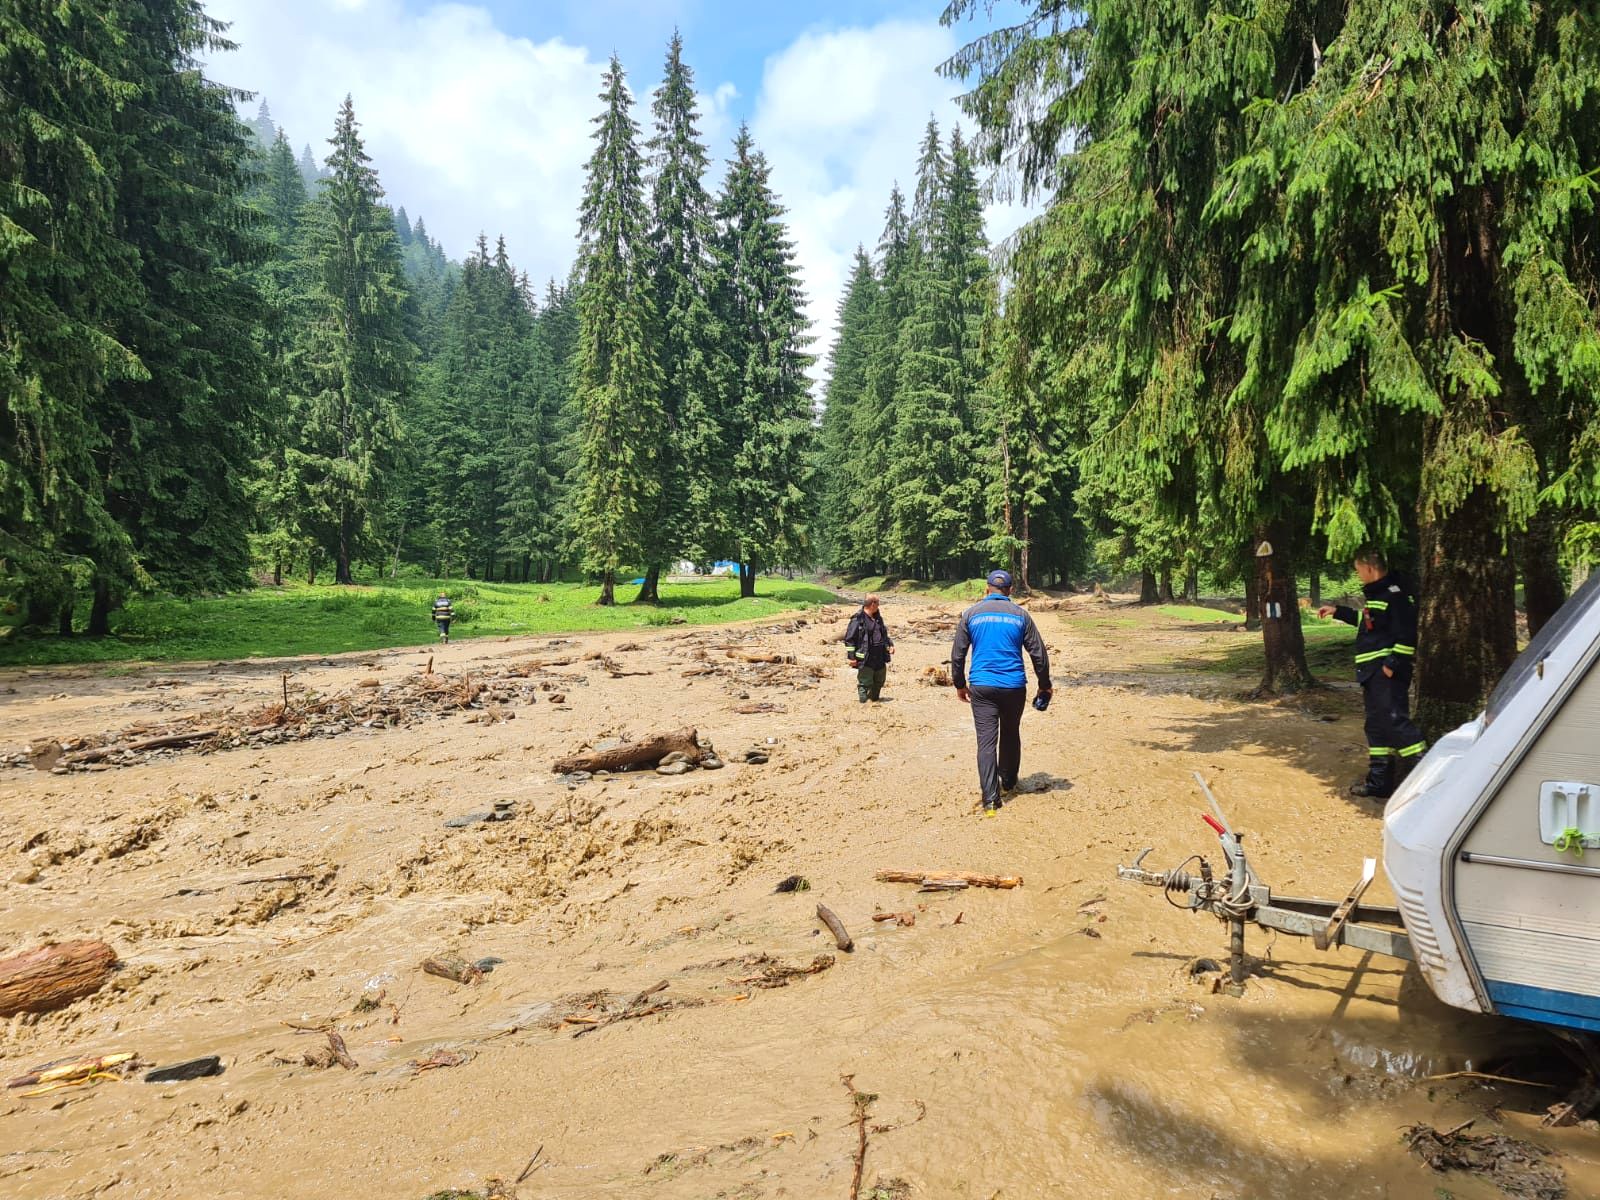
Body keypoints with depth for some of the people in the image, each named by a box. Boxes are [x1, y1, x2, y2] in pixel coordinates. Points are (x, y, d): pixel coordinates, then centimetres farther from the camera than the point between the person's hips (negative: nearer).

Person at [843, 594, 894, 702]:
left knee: (879, 681, 18)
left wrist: (890, 644, 9)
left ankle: (874, 698, 37)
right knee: (865, 683, -5)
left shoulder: (878, 618, 14)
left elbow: (884, 634, 27)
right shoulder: (858, 619, -11)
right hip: (865, 658, -8)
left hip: (880, 657, 8)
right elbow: (849, 639, -10)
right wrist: (851, 657, -14)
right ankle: (863, 702, 5)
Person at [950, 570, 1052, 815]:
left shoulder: (971, 614, 4)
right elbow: (1038, 653, 5)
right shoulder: (1020, 614, 3)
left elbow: (957, 654, 5)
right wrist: (1044, 684, 17)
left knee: (986, 741, -3)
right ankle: (1008, 782, 36)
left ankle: (990, 799, -10)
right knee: (1011, 735, 20)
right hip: (1014, 686, 1)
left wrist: (960, 684, 16)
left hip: (981, 687, -1)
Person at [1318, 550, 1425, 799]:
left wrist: (1393, 663, -23)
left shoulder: (1396, 594, -14)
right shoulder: (1375, 594, 18)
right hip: (1372, 671, 11)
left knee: (1394, 720, -18)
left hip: (1388, 671, -11)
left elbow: (1407, 633, -20)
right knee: (1376, 725, 12)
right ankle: (1379, 781, 18)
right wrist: (1338, 611, 37)